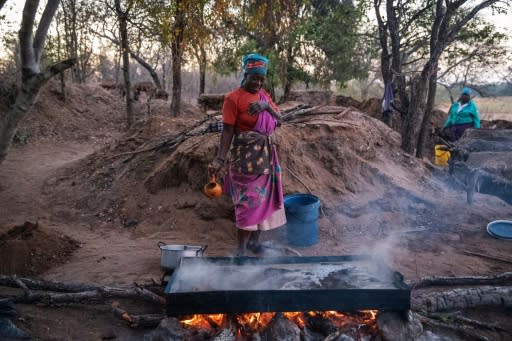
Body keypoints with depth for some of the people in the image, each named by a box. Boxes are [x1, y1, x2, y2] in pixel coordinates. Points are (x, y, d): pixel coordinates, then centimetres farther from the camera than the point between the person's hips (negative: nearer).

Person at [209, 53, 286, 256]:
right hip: (246, 157, -7)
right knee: (248, 202, -8)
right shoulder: (234, 98, -11)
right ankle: (241, 250, 1)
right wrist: (220, 159, -22)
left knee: (264, 198, 13)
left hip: (267, 155, 7)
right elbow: (228, 131, -14)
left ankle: (254, 240, 28)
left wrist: (266, 105, -17)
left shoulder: (263, 94, 10)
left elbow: (278, 119, 3)